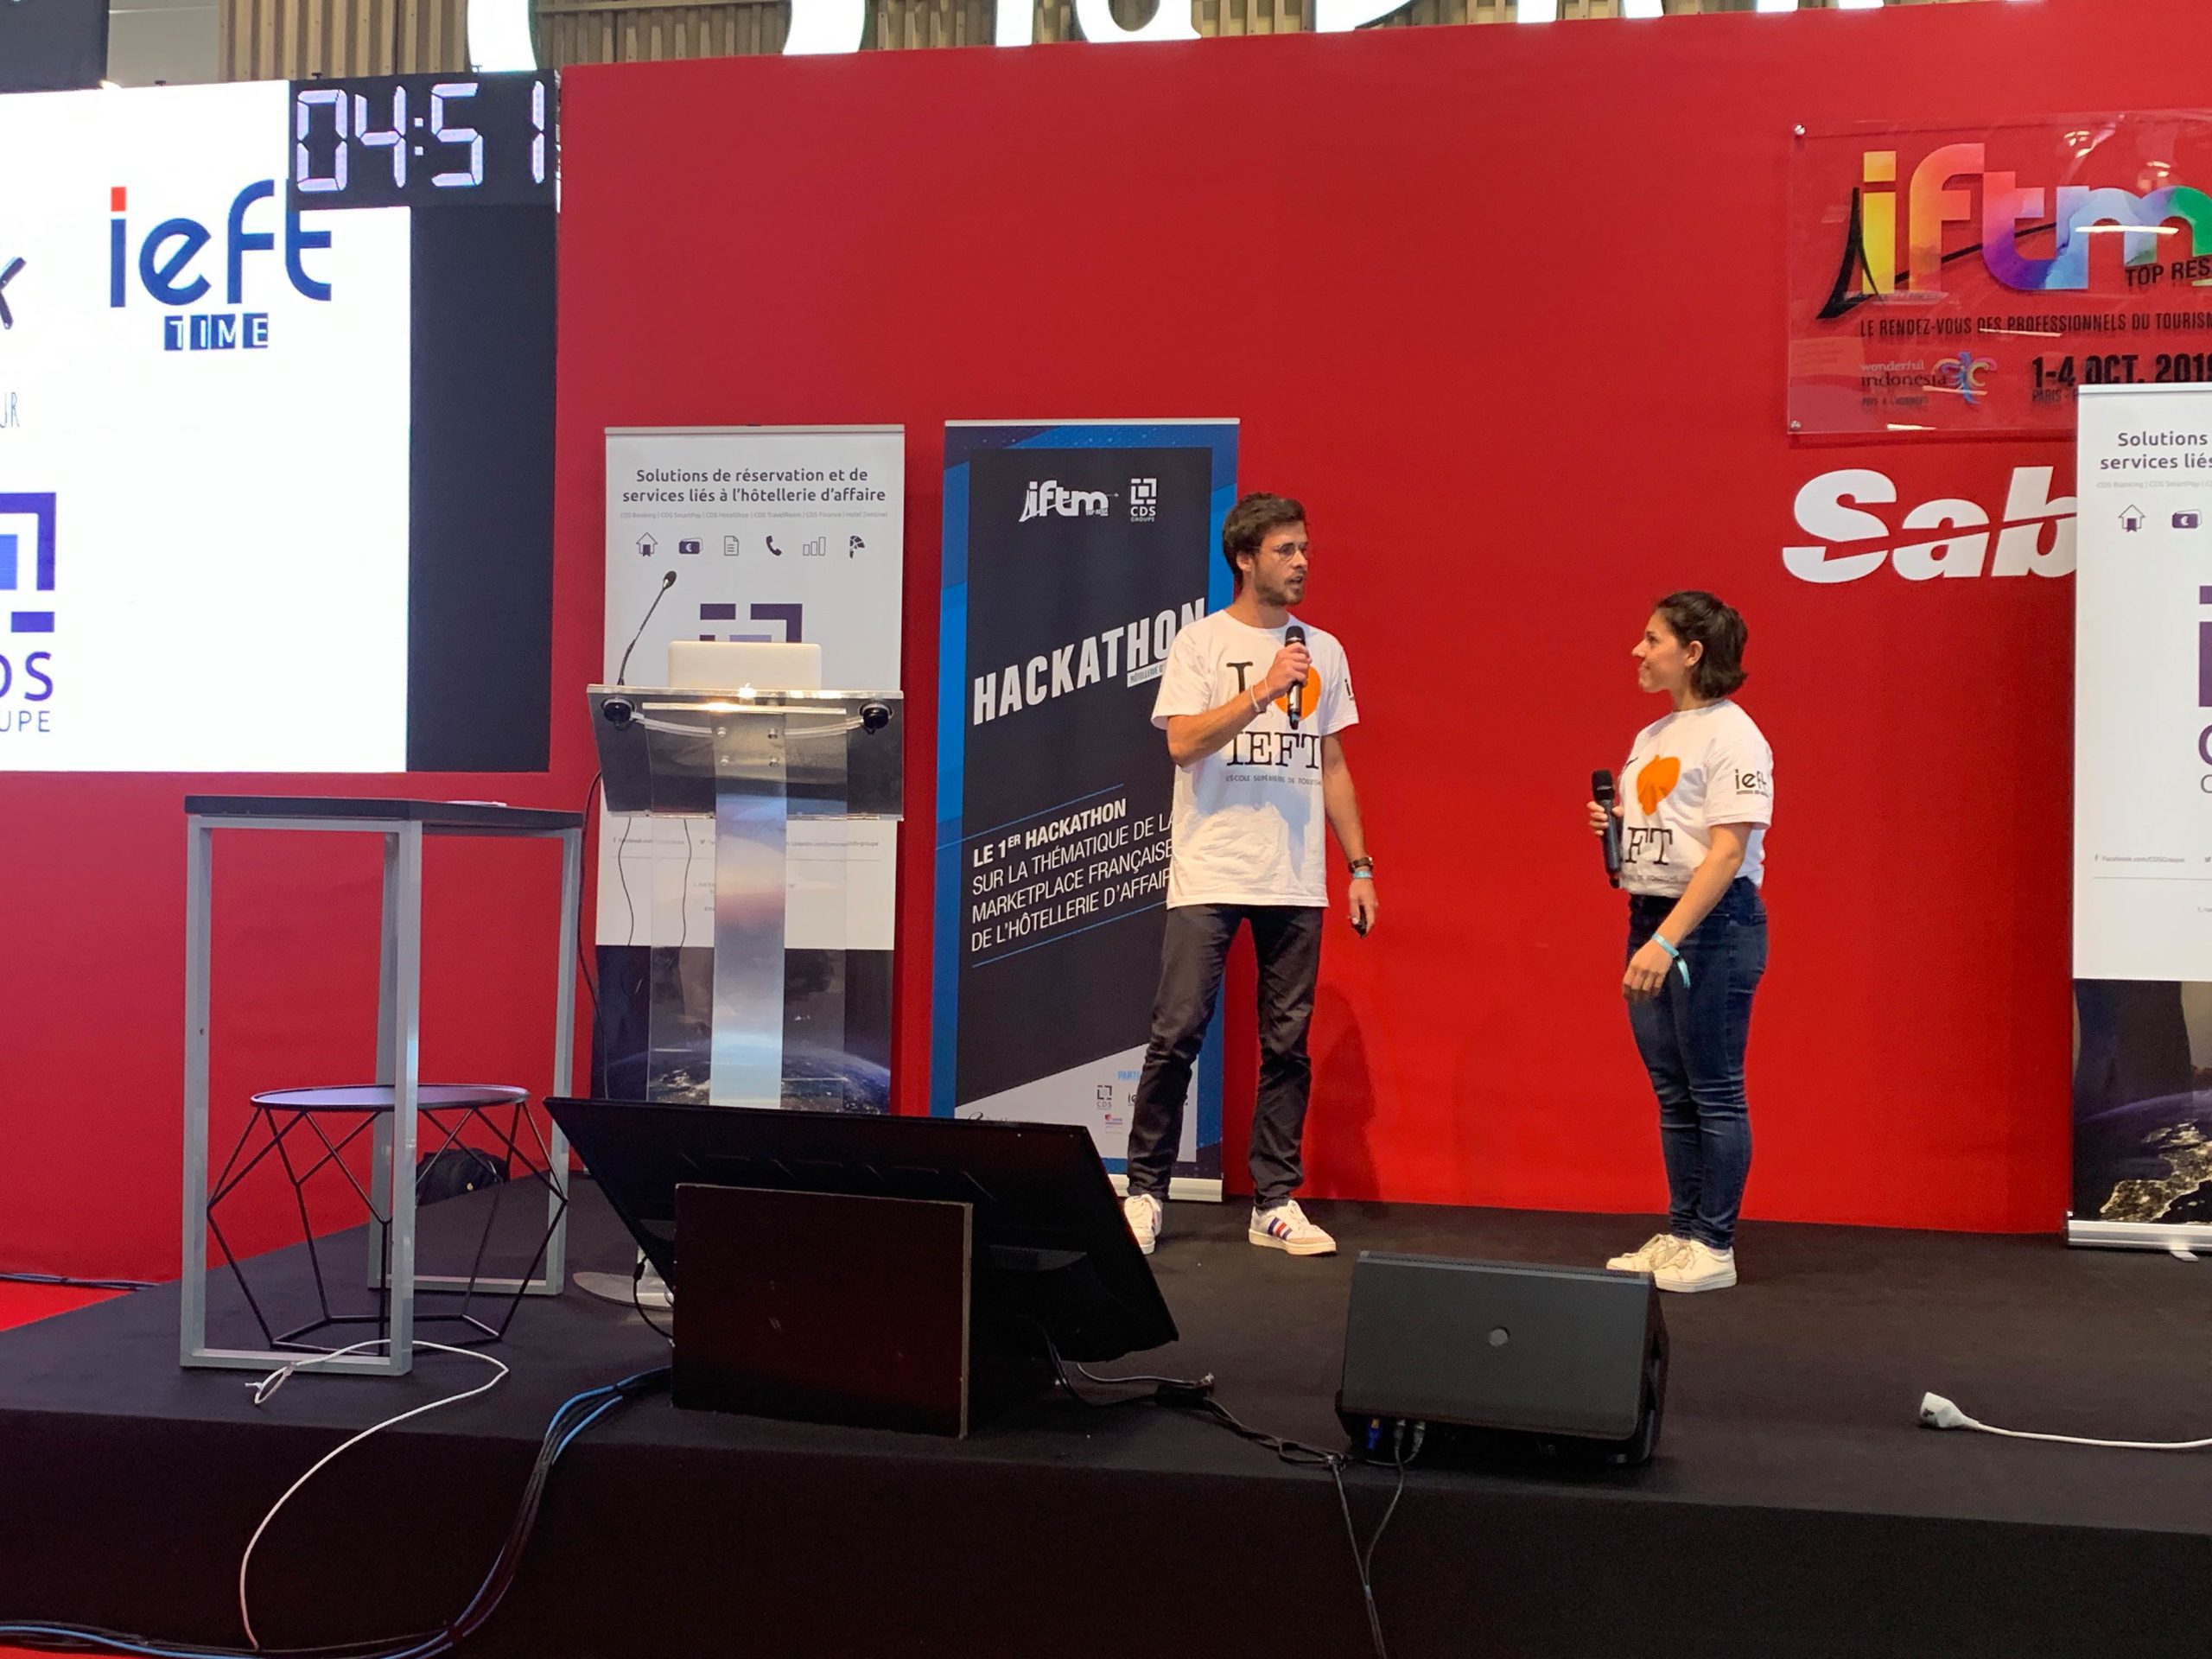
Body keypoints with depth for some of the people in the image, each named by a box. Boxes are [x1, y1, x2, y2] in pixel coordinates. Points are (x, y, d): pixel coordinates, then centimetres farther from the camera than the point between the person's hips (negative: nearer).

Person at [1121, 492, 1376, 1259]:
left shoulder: (1323, 651, 13)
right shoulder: (1201, 642, 0)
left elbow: (1331, 763, 17)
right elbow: (1182, 742, -12)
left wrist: (1360, 864, 12)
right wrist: (1265, 690, -17)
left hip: (1296, 881, 4)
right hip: (1208, 875, -4)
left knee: (1287, 1045, 5)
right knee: (1176, 1036, -4)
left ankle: (1275, 1202, 13)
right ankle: (1145, 1192, 7)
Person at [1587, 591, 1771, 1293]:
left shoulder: (1731, 736, -11)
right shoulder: (1650, 738, 14)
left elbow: (1727, 851, -18)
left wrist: (1668, 940, -24)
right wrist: (1611, 828, 0)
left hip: (1713, 923, -8)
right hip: (1649, 918, 8)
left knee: (1714, 1092, -1)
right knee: (1672, 1094, 12)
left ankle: (1714, 1247, 6)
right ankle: (1681, 1234, 20)